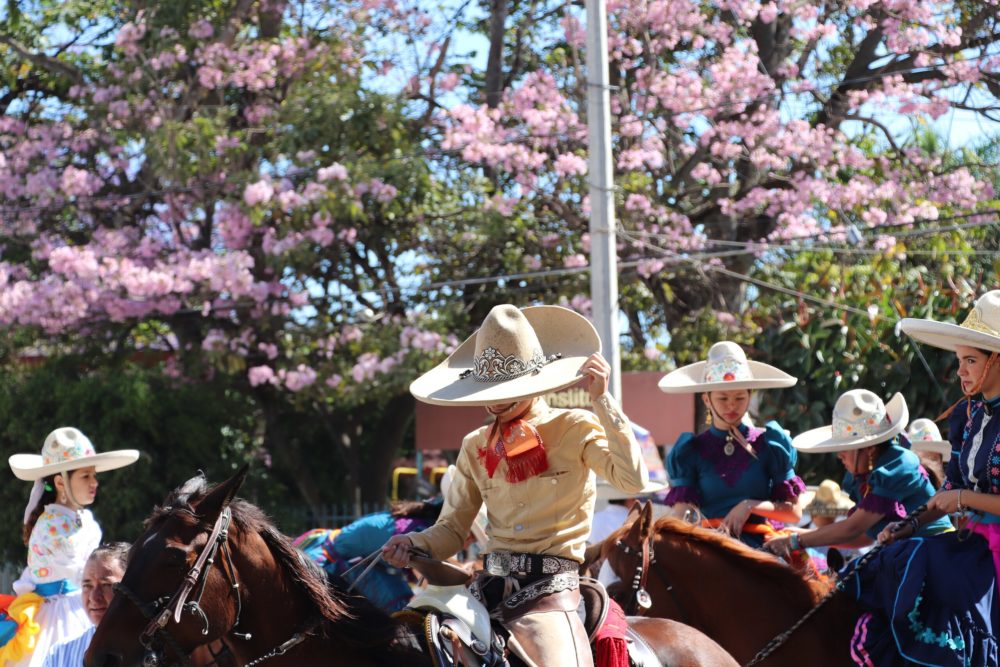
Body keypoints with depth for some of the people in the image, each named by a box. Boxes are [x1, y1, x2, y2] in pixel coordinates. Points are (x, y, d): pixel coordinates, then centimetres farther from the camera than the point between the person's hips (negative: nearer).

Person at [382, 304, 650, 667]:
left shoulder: (575, 429, 1)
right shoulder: (476, 447, 13)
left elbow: (633, 480, -15)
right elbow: (451, 530, 14)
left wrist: (602, 400, -16)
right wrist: (413, 543, -8)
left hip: (551, 586, -4)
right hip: (491, 585, 4)